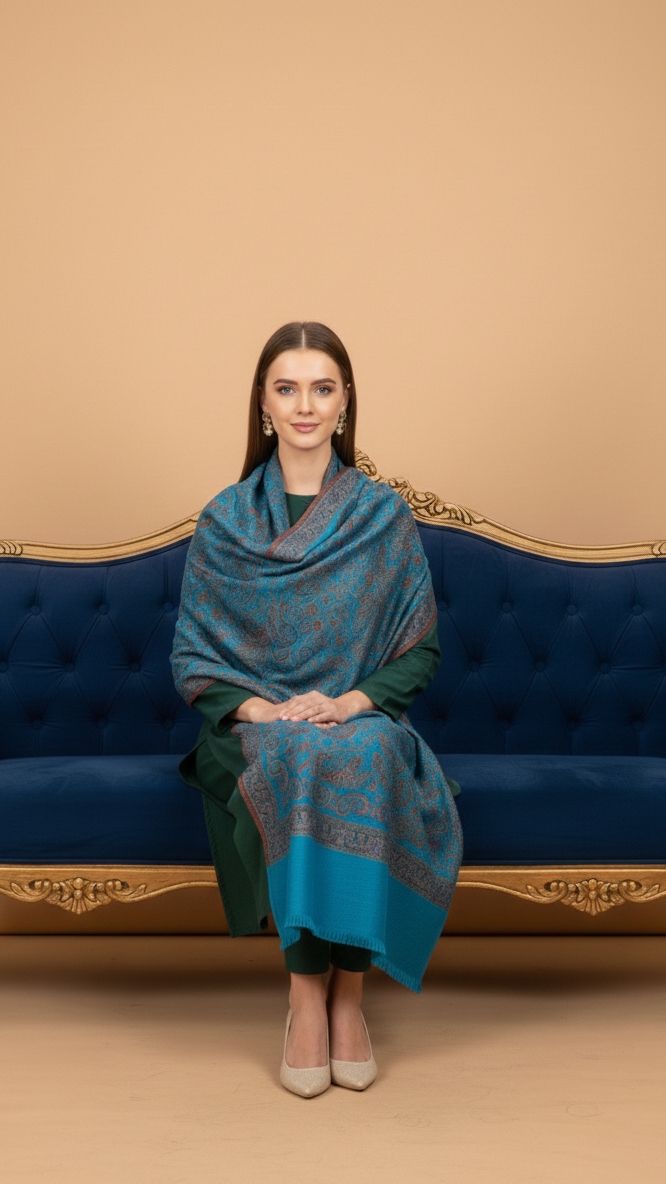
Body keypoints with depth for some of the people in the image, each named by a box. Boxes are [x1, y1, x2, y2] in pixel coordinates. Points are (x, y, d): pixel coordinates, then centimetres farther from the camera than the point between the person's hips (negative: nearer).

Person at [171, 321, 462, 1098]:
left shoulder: (385, 517, 6)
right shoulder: (224, 522, 6)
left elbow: (422, 651, 5)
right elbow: (192, 658, 5)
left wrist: (349, 701, -14)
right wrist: (260, 708, -14)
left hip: (364, 722, 0)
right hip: (253, 729, 0)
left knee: (363, 762, -36)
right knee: (290, 762, -36)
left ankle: (347, 989, -25)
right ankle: (307, 993, -27)